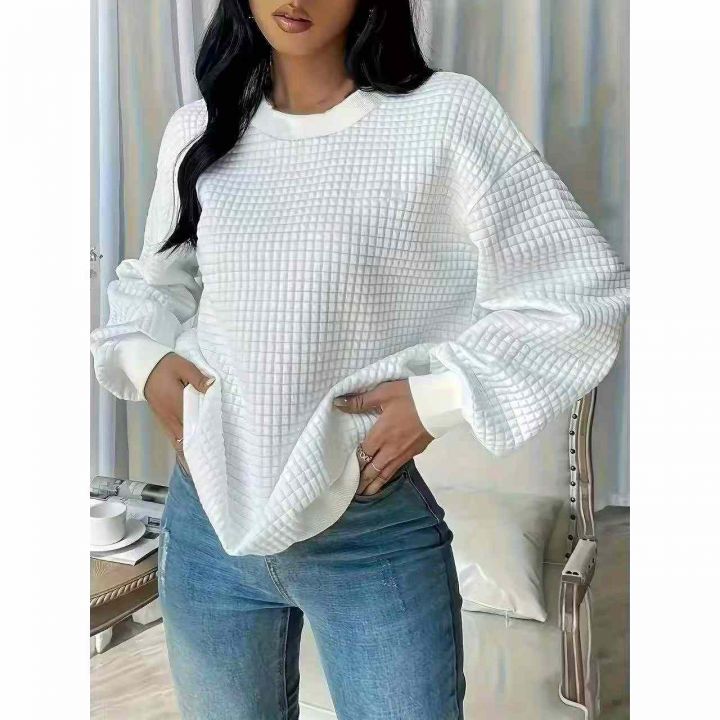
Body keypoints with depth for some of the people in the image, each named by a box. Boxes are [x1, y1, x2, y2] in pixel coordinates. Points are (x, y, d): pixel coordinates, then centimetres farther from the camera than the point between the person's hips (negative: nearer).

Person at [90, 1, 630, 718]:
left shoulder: (445, 113, -10)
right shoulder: (196, 130, 4)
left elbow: (584, 292, -9)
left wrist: (442, 399, -16)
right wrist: (143, 360, 1)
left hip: (376, 534, -4)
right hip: (209, 519, 5)